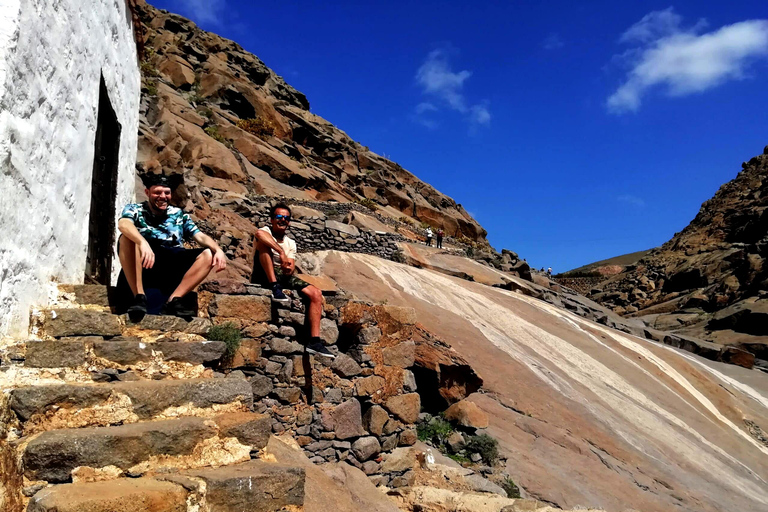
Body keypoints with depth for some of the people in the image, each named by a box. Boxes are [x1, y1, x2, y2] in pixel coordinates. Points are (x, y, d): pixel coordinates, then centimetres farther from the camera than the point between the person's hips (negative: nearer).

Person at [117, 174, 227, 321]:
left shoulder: (178, 214, 19)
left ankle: (173, 301, -29)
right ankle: (139, 297, -30)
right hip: (142, 267, -3)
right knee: (127, 238, -28)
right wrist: (143, 242, -37)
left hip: (172, 268, 3)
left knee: (208, 254, -16)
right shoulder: (134, 209, 10)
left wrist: (218, 250, -16)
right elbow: (123, 224, -15)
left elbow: (201, 236, 7)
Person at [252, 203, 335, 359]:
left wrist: (289, 269, -20)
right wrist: (281, 252, -31)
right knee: (263, 242, -28)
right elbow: (259, 234, -26)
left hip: (284, 276, 5)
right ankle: (276, 288, -34)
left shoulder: (291, 243, 20)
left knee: (316, 293, -16)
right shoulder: (266, 231, 3)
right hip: (263, 276, -5)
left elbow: (292, 266, 6)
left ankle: (314, 341, -21)